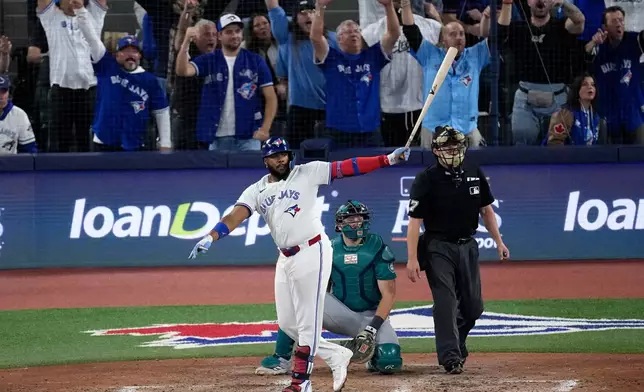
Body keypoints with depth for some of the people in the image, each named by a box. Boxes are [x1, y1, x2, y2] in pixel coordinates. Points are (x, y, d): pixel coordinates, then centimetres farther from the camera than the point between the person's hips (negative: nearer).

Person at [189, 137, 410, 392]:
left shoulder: (307, 173, 0)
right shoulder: (257, 191, 9)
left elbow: (346, 168, -5)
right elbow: (235, 216, -5)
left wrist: (388, 160, -13)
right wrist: (211, 237, -24)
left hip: (312, 253, -6)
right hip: (285, 259, 6)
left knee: (308, 322, -7)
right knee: (287, 324, 9)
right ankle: (336, 356, 21)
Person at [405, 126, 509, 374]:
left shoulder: (474, 173, 4)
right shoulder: (426, 179, -11)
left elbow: (486, 209, 16)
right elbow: (415, 220, -13)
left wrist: (498, 241, 13)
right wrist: (412, 259, -19)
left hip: (468, 246, 5)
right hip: (439, 248, -5)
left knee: (472, 306, 8)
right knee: (446, 302, -13)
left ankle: (456, 345, 30)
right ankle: (450, 356, -13)